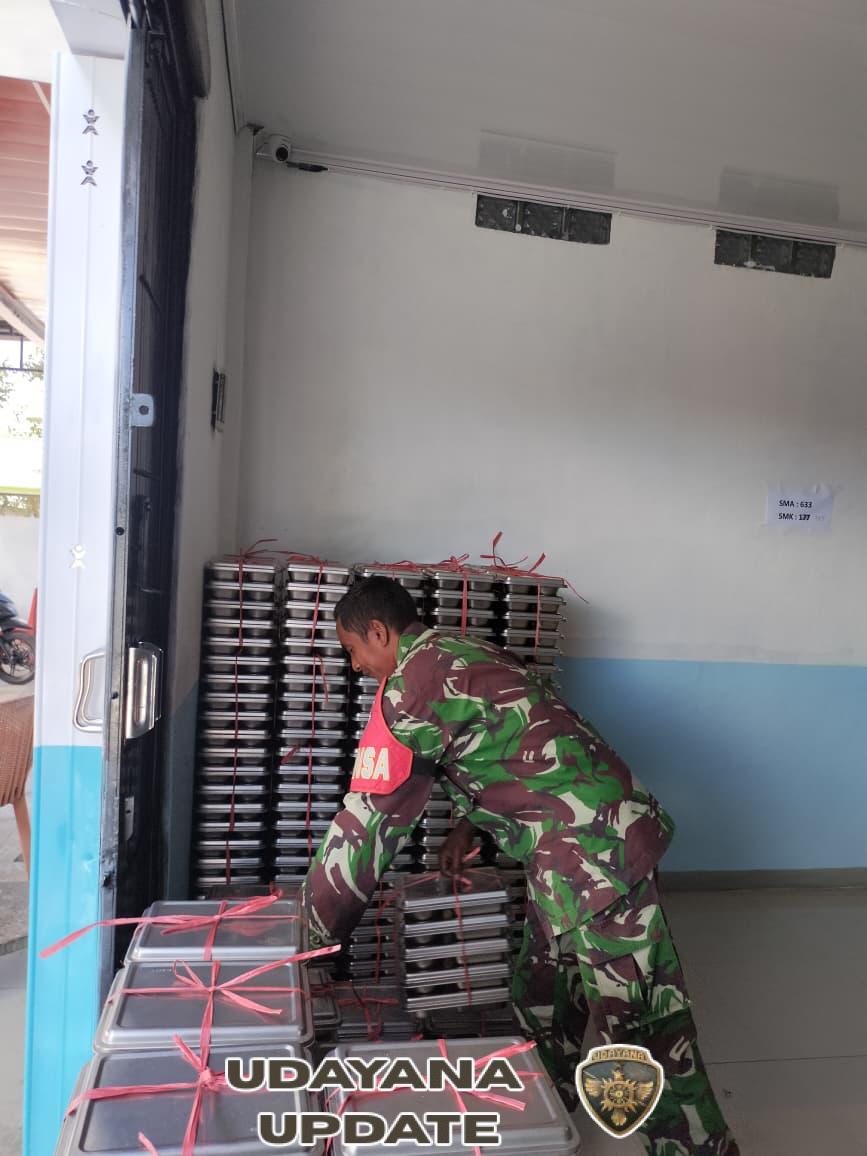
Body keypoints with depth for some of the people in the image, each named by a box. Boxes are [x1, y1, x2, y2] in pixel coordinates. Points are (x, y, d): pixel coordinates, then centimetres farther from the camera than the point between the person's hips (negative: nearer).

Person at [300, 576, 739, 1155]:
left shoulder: (409, 685, -15)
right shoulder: (466, 652, 13)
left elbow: (371, 818, -13)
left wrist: (317, 929, -2)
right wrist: (467, 825, 22)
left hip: (595, 853, -10)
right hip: (602, 835, 10)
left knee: (640, 1027, 2)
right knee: (541, 1000, 23)